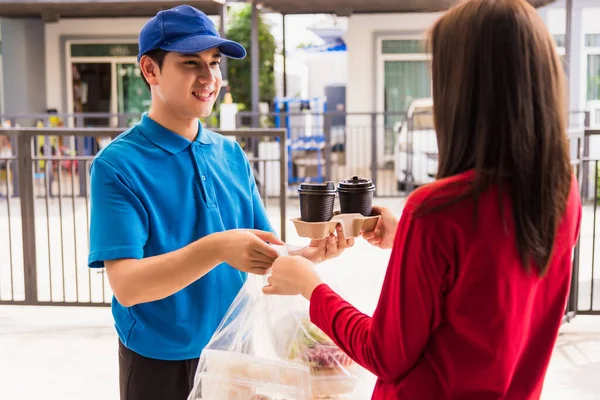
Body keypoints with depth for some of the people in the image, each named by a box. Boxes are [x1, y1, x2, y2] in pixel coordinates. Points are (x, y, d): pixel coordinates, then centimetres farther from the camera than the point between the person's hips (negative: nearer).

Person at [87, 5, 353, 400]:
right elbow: (126, 285, -23)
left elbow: (263, 256, 2)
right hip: (160, 364, -4)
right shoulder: (118, 164, -15)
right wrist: (216, 248, -36)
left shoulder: (232, 155, 0)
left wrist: (310, 253, -18)